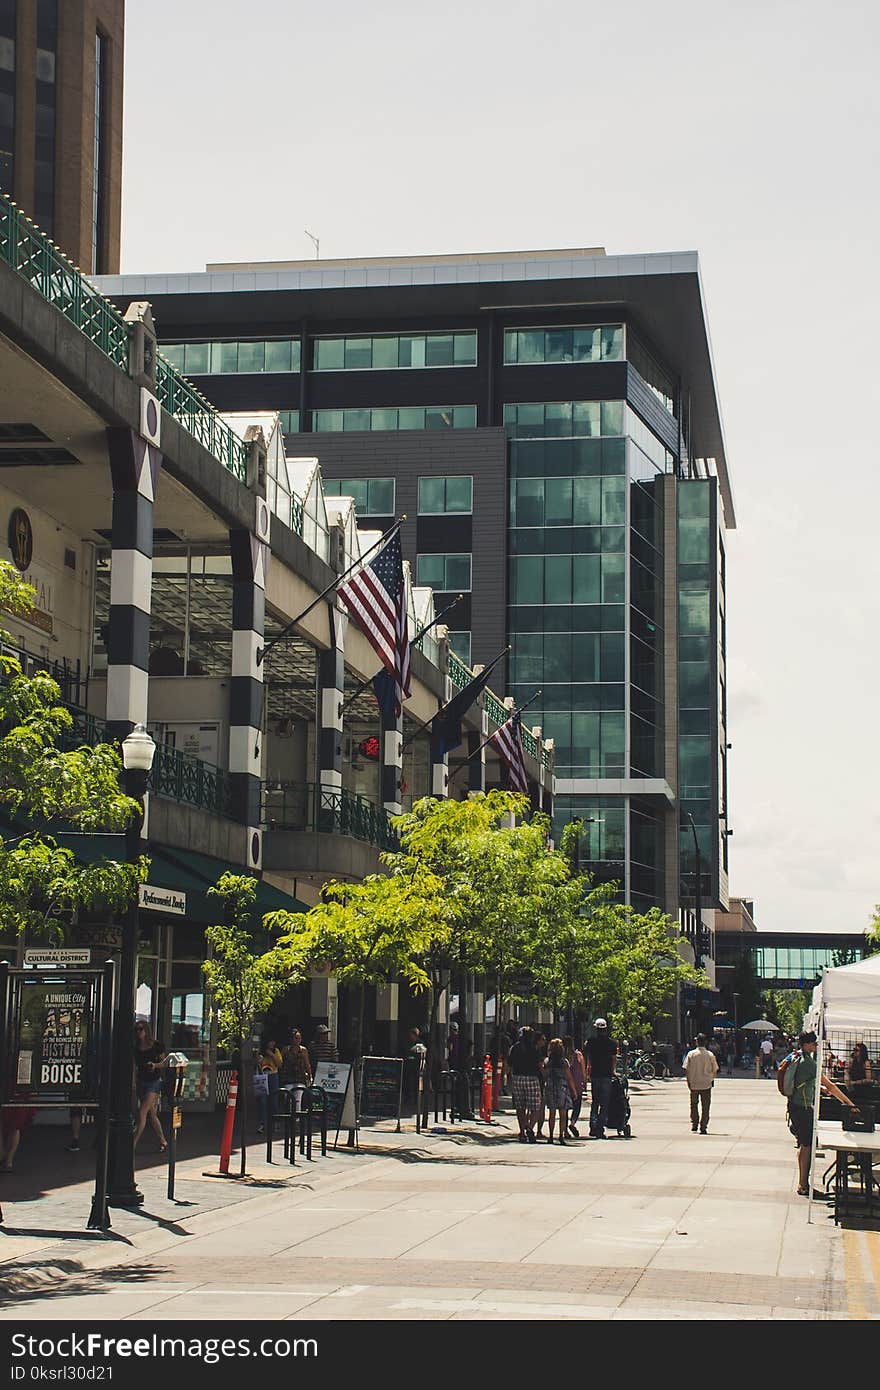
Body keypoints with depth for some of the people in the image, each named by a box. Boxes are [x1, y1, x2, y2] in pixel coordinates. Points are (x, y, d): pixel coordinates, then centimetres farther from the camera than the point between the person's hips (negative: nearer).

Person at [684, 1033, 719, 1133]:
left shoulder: (691, 1054, -4)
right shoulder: (710, 1055, -5)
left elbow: (686, 1070, -4)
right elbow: (715, 1071, 0)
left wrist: (688, 1083, 5)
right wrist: (712, 1080, 17)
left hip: (693, 1084, 1)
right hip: (706, 1084, -1)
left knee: (694, 1105, 16)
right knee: (705, 1107, 5)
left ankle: (694, 1125, 12)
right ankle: (703, 1127, 3)